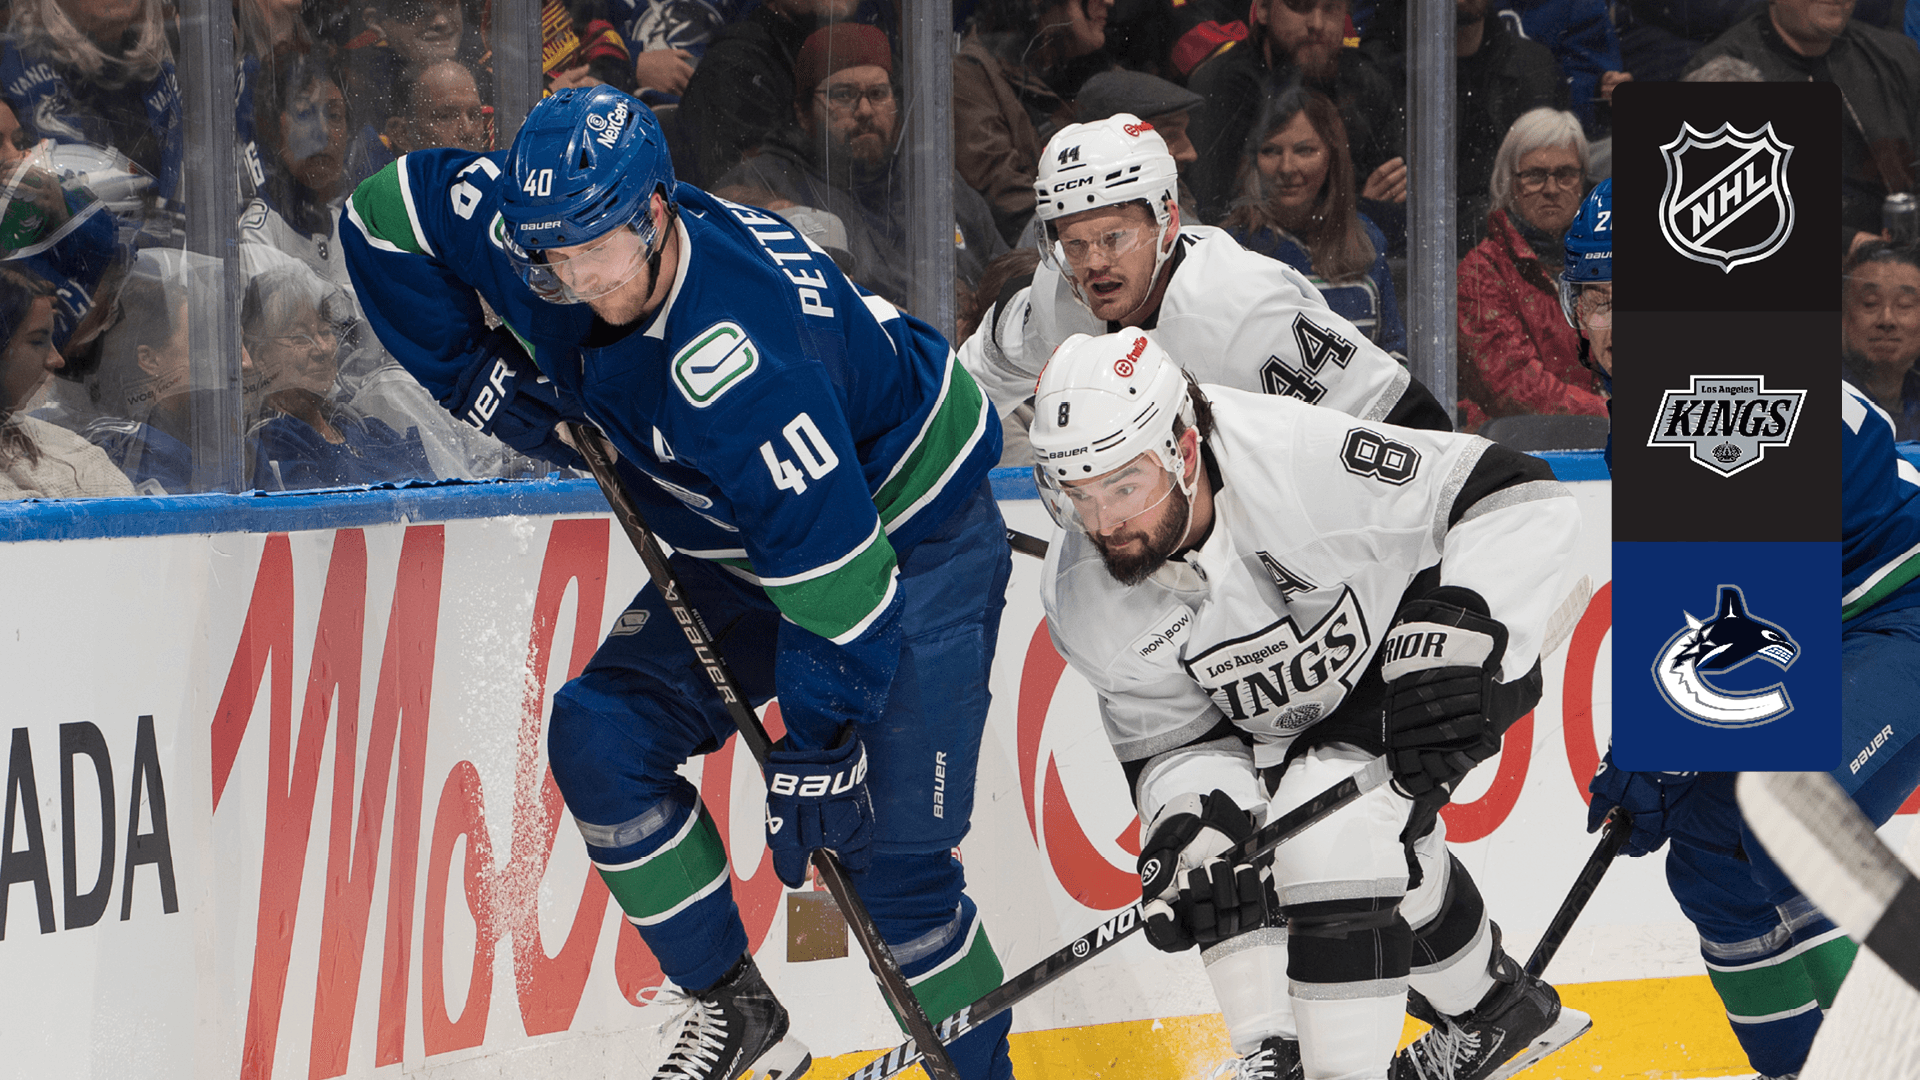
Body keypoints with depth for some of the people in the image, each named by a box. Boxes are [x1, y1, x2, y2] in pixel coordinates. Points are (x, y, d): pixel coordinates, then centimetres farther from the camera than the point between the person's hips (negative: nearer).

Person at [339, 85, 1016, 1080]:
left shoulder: (735, 358, -39)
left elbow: (835, 562, -38)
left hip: (912, 536, -8)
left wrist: (818, 747, -32)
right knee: (601, 737, -6)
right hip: (735, 543, 8)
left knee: (887, 854, -14)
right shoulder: (538, 227, -17)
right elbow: (382, 214, -1)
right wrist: (476, 373, -8)